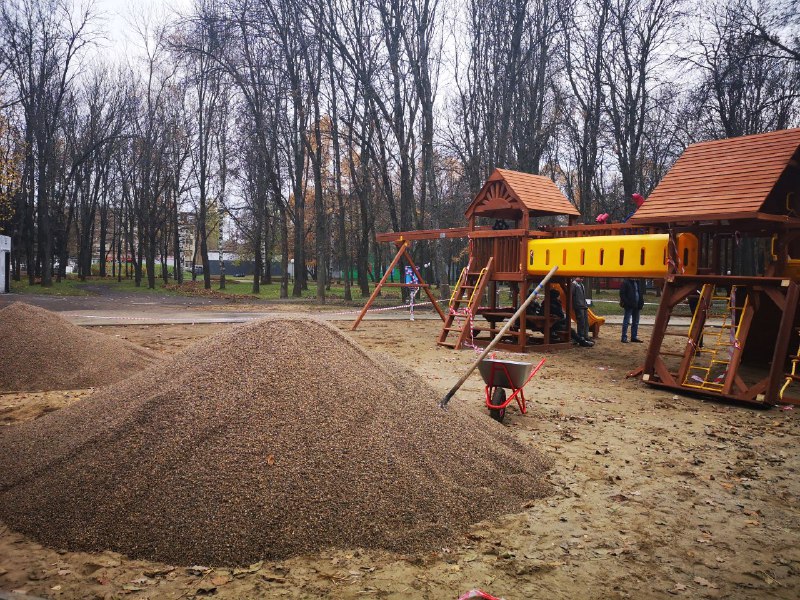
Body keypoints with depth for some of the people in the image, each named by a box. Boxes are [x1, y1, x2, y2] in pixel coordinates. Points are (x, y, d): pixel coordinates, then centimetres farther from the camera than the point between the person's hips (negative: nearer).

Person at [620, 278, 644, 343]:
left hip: (636, 306, 8)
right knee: (626, 321, -4)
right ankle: (624, 337, 0)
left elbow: (640, 293, 21)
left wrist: (641, 302, 8)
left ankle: (634, 337, 21)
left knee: (635, 322, 12)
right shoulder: (625, 282, -8)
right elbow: (622, 294, -12)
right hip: (629, 306, -8)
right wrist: (626, 303, -19)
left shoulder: (637, 283, 14)